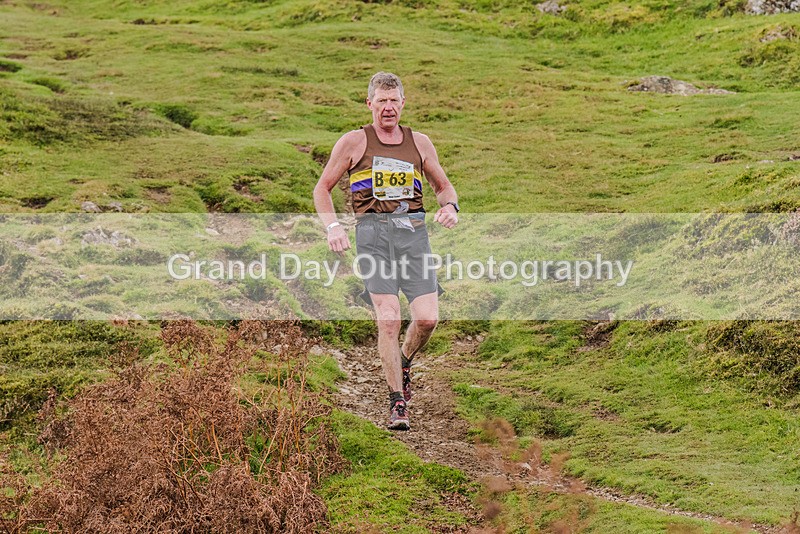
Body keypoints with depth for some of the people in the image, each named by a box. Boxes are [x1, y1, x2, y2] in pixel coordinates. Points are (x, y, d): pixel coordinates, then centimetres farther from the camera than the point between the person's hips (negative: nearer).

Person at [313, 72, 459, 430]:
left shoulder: (419, 143, 15)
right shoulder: (354, 142, 7)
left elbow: (443, 186, 26)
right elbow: (322, 189, 12)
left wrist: (450, 207, 3)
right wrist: (332, 227, -4)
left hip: (413, 231, 3)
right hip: (373, 231, -2)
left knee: (427, 319, -9)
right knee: (388, 320, -13)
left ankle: (404, 363, 25)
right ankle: (397, 403, -1)